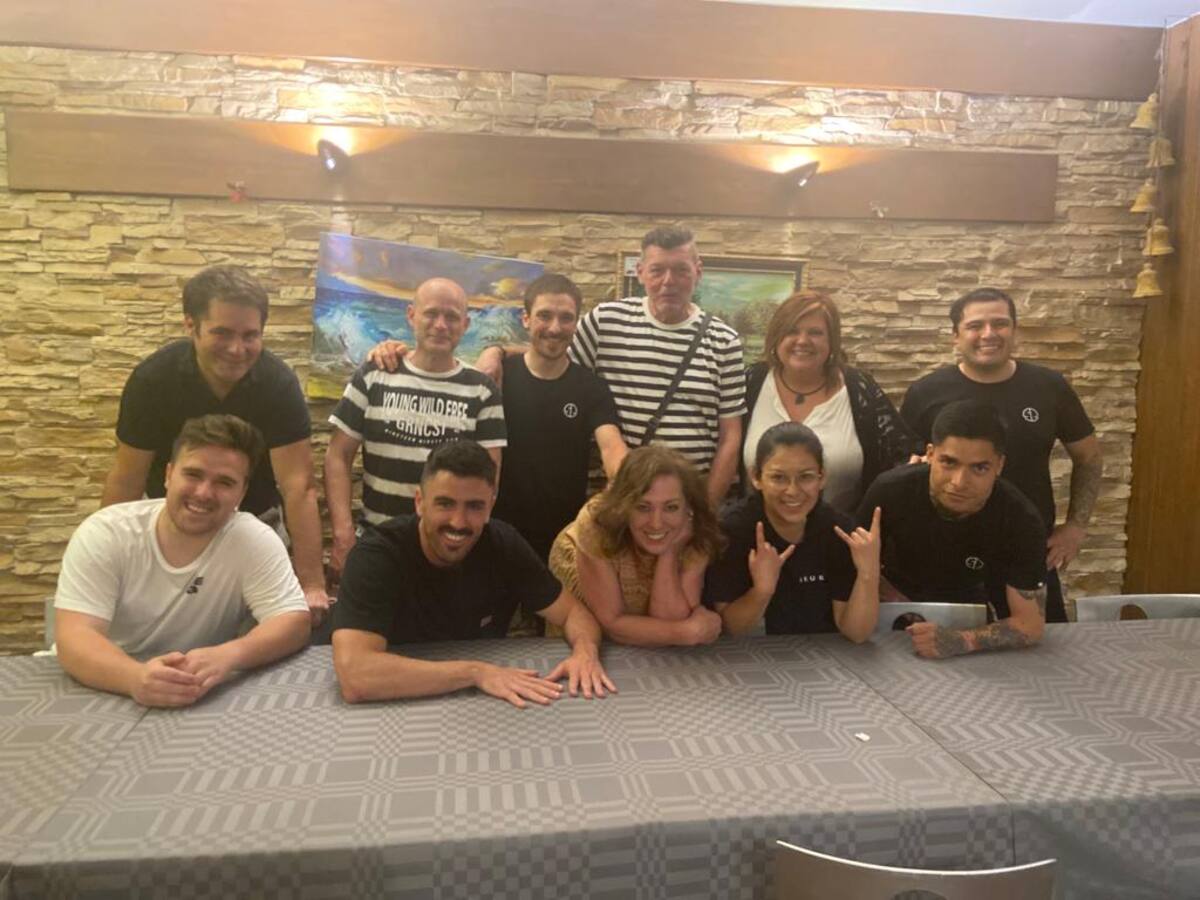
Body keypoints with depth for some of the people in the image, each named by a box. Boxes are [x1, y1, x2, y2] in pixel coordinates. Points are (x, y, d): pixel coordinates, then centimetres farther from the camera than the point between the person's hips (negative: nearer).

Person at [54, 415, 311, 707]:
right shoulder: (103, 534, -12)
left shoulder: (256, 542, -12)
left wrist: (228, 656, -36)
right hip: (104, 691, 1)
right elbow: (73, 638, -20)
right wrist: (136, 677, -40)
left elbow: (295, 622, -17)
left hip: (202, 703, -1)